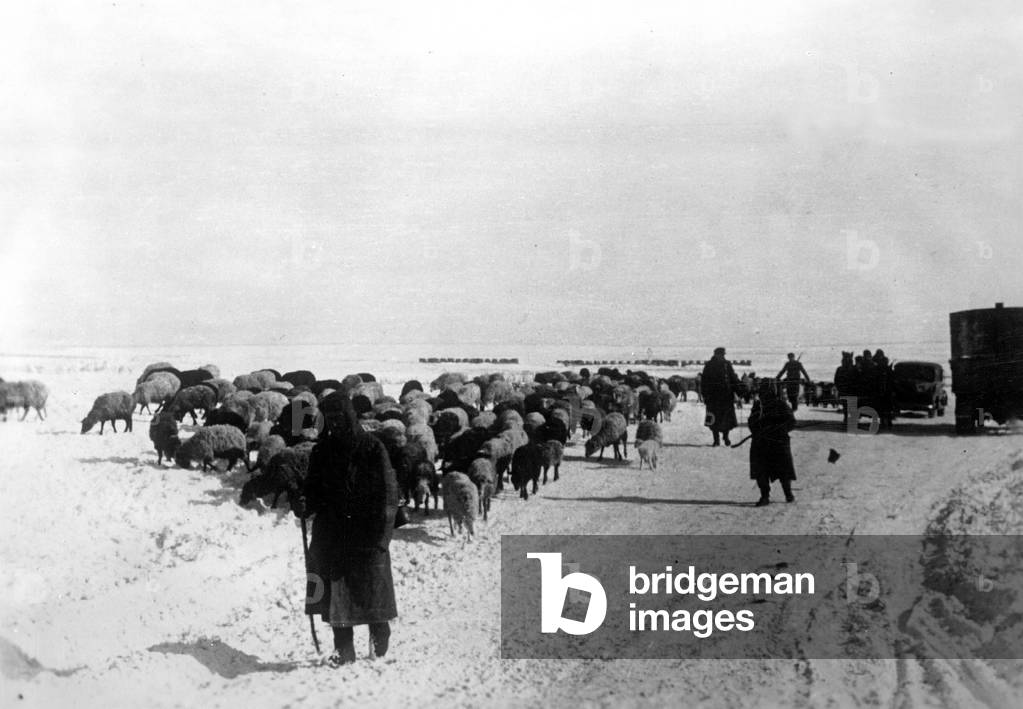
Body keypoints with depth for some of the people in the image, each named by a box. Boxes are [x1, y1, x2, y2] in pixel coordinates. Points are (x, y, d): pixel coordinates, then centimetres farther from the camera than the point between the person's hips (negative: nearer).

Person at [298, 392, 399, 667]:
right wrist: (306, 506, -10)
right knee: (335, 591, 2)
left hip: (365, 533, -4)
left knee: (369, 589, 1)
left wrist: (381, 535, -13)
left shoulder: (372, 448, -6)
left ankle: (380, 635, 26)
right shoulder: (321, 451, 7)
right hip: (331, 535, 4)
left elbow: (388, 492, -7)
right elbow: (315, 490, 13)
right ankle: (343, 648, 12)